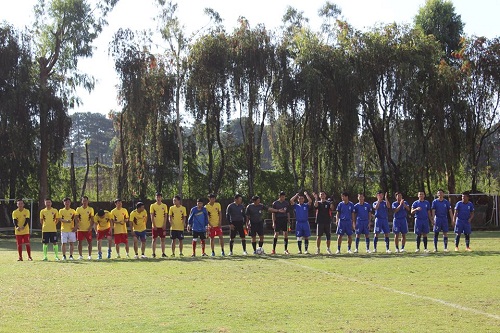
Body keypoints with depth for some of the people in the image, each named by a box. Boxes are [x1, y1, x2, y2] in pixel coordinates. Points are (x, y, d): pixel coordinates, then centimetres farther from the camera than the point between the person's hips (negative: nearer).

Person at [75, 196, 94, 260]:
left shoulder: (91, 209, 3)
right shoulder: (78, 209, 4)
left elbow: (92, 219, 1)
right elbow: (77, 219, 1)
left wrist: (90, 227, -11)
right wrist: (77, 225, -16)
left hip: (88, 229, 0)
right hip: (80, 229, 0)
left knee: (89, 242, 1)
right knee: (80, 242, 2)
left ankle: (90, 255, 10)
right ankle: (80, 255, 10)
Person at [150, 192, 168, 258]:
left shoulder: (164, 206, 5)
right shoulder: (152, 206, 0)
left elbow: (166, 216, 4)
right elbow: (152, 216, -3)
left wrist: (164, 225, -5)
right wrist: (154, 225, -10)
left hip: (162, 226, 2)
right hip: (155, 226, -2)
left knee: (162, 239, 4)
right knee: (154, 239, 0)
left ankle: (163, 253, 9)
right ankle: (153, 253, 5)